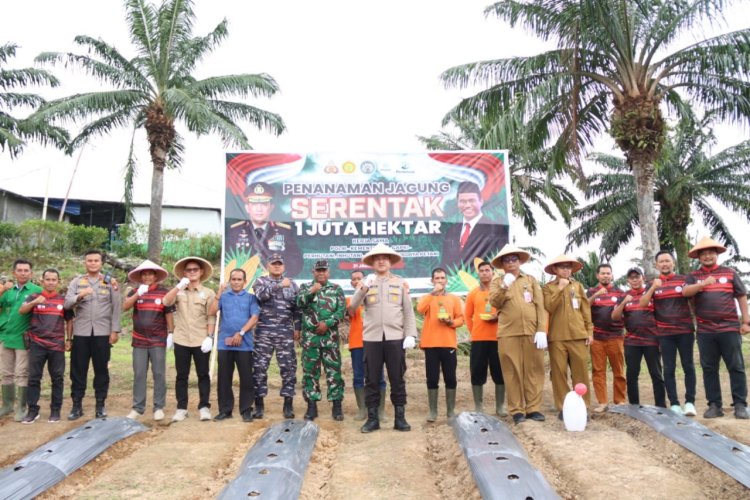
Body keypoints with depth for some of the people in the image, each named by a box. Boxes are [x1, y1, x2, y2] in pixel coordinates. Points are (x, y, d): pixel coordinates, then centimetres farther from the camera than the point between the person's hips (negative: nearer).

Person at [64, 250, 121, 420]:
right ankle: (77, 405, 16)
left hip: (102, 332, -1)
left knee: (101, 369, 5)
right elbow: (67, 304, -4)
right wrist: (79, 296, -24)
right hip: (81, 332, 1)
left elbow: (116, 307, 2)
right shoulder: (76, 281, 8)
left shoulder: (110, 282, 5)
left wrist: (115, 330, -5)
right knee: (78, 370, 5)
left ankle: (100, 404, 14)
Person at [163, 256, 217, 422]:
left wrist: (209, 337, -11)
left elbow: (211, 318, -3)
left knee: (203, 375, 4)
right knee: (181, 375, 8)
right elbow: (166, 302, -12)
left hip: (201, 341, -2)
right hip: (181, 340, 2)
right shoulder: (178, 291, 8)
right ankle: (181, 408, 16)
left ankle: (204, 407, 12)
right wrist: (179, 286, -18)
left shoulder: (208, 293, 1)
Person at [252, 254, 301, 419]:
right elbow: (261, 295, -16)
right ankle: (259, 404, 11)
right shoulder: (260, 281, 7)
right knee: (260, 366, 0)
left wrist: (297, 328, 6)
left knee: (288, 367, 0)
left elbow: (297, 309, 12)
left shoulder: (292, 284, 12)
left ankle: (288, 404, 9)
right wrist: (280, 285, -20)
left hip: (285, 332, 1)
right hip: (264, 331, -1)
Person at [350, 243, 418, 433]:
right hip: (372, 338, 0)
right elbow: (353, 306, -2)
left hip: (395, 337, 0)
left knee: (397, 379, 5)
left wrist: (410, 334, -3)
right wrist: (364, 287, -16)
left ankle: (400, 418, 15)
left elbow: (408, 311, 7)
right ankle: (372, 418, 16)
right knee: (371, 380, 6)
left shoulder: (400, 282, 9)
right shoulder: (367, 283, 8)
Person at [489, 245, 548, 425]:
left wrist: (541, 330, -5)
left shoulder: (531, 280, 13)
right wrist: (504, 286, -18)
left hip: (532, 332, 1)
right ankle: (517, 410, 8)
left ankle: (533, 408, 12)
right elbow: (494, 303, -6)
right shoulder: (497, 282, 11)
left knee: (534, 371, 3)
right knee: (513, 372, 2)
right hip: (508, 333, -1)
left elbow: (541, 306, 5)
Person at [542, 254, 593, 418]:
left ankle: (583, 407, 11)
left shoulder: (578, 286, 12)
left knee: (581, 372, 2)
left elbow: (586, 310, 11)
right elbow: (549, 308, -10)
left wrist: (589, 331, 4)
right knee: (559, 373, 1)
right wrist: (560, 289, -12)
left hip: (578, 336, 2)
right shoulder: (548, 288, 5)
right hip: (557, 337, -2)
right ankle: (563, 408, 9)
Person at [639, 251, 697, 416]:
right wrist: (653, 288, -16)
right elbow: (642, 303, -3)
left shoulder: (684, 279, 4)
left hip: (685, 330, -1)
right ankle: (674, 404, 5)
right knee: (669, 369, 1)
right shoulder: (653, 284, 7)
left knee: (688, 366, 2)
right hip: (664, 333, 1)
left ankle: (690, 402, 8)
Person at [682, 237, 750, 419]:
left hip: (730, 328, -1)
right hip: (705, 331, 1)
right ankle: (714, 405, 12)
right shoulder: (693, 276, 8)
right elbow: (685, 292, -12)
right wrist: (703, 284, -28)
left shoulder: (730, 273, 8)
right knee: (709, 369, 5)